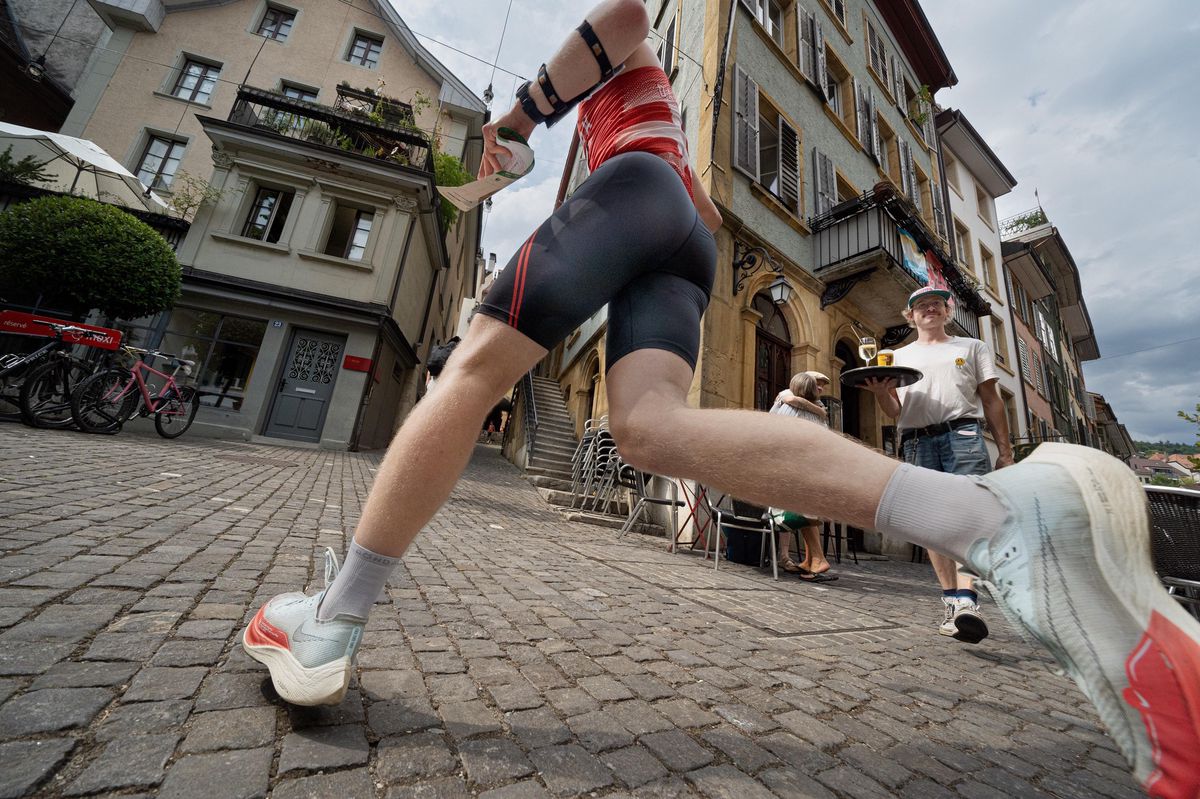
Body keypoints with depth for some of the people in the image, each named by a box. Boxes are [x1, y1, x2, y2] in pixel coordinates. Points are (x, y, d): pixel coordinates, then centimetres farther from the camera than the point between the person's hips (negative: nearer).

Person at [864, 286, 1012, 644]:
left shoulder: (972, 347, 20)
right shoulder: (899, 356, 21)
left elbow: (991, 399, 15)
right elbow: (894, 411, 13)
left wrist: (1005, 449, 6)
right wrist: (880, 391, -10)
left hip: (963, 433, -1)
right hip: (916, 441, 2)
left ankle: (966, 599, -24)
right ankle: (951, 601, 5)